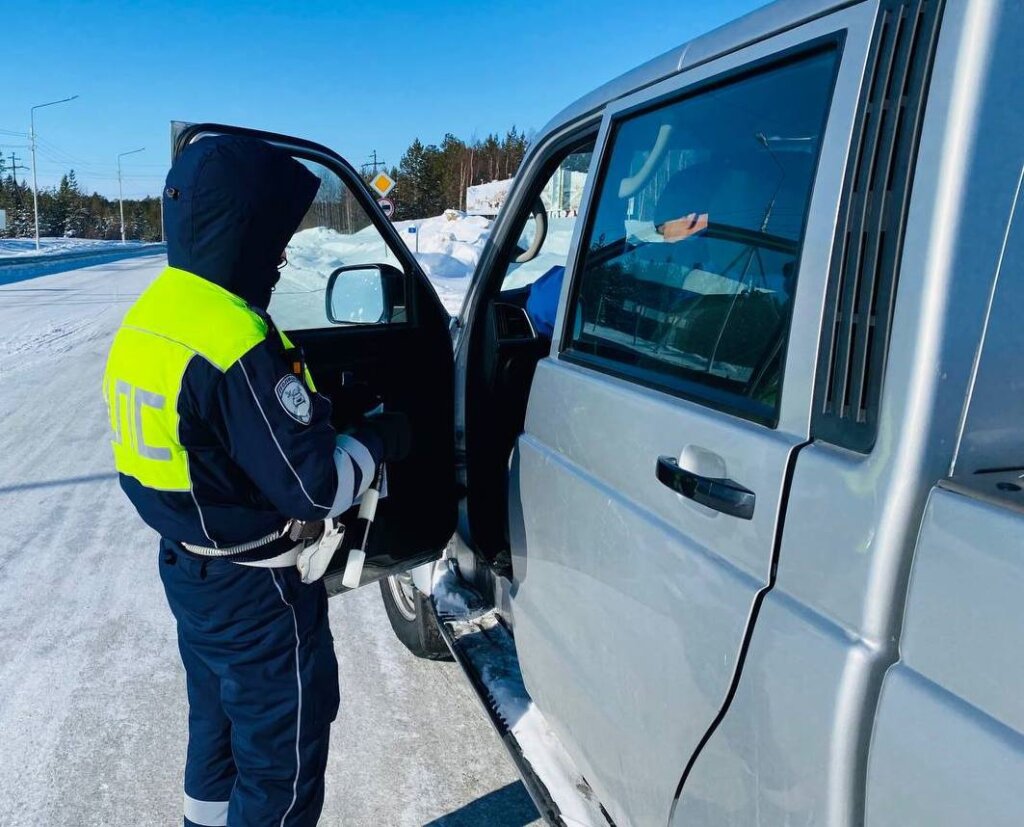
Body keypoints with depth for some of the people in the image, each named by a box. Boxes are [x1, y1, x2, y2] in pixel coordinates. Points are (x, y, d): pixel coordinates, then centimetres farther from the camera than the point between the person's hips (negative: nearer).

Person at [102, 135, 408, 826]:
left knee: (218, 727, 29)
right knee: (282, 765, 13)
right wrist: (380, 440, -9)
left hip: (188, 568, 9)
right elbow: (315, 487, -27)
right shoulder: (238, 342, -29)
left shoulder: (148, 316, 1)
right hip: (257, 594, -9)